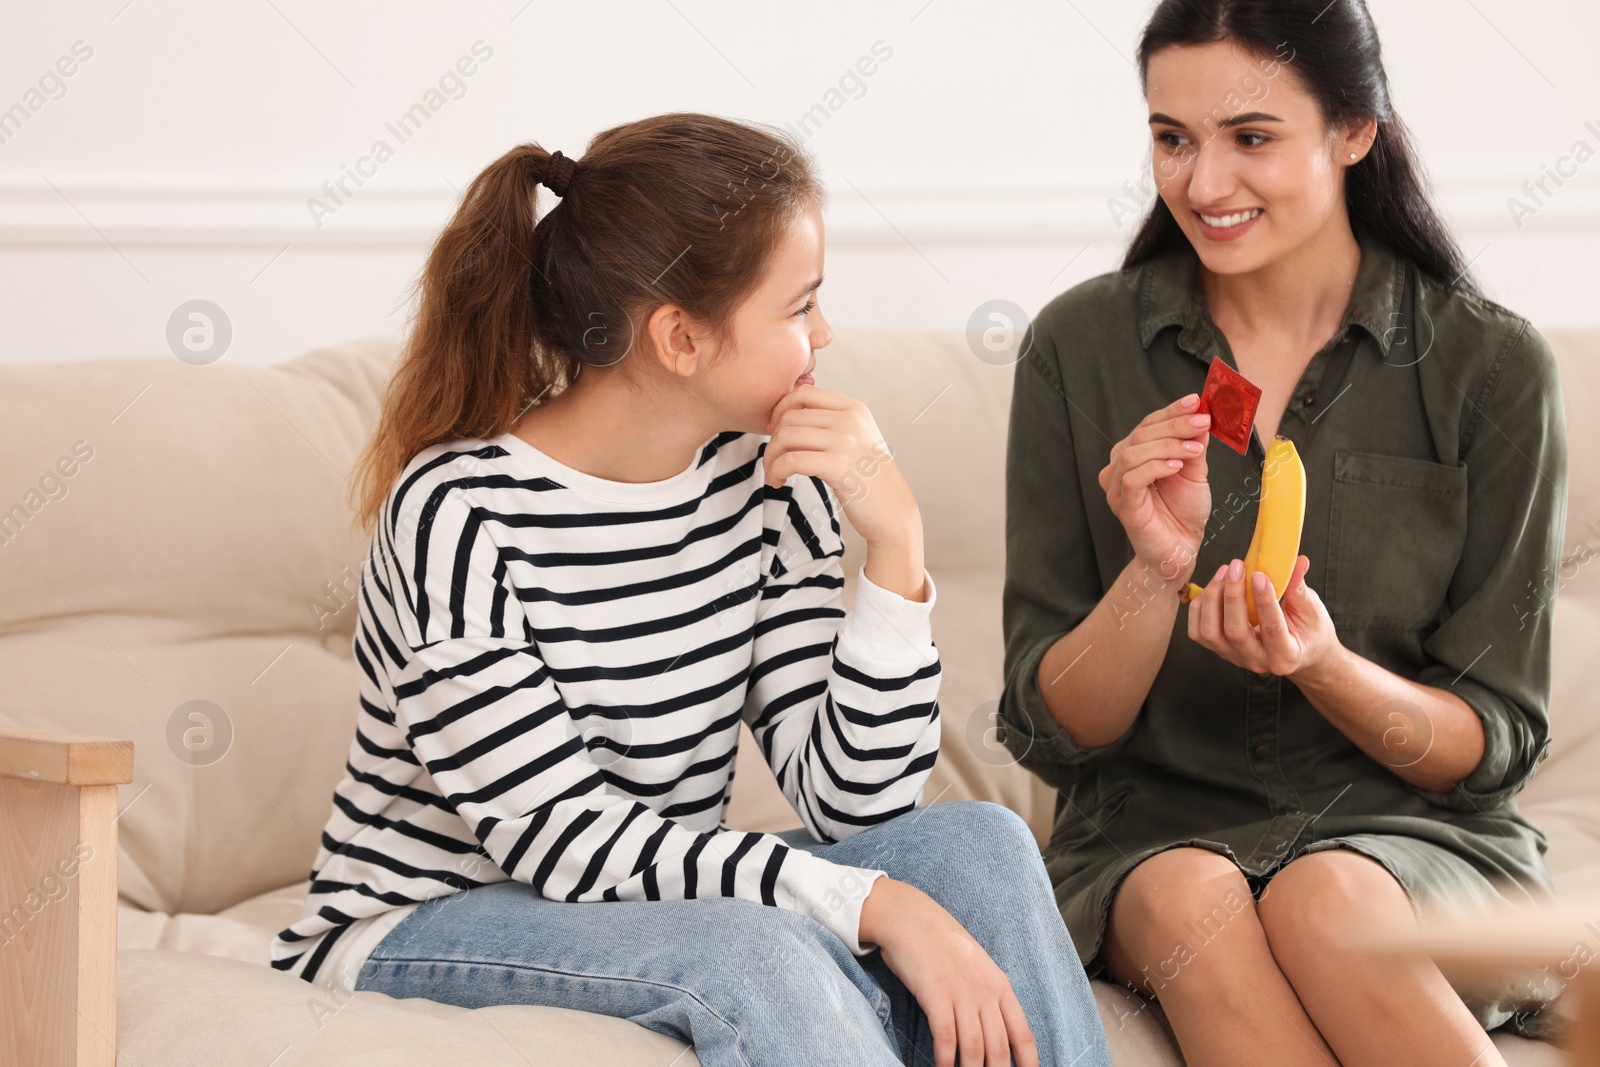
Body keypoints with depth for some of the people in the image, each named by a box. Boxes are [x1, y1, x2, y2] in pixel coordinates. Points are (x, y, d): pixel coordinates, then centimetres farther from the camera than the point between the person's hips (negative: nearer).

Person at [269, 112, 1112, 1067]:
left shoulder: (768, 472, -4)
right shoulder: (459, 513, -21)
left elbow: (852, 808, -9)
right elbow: (565, 838, -24)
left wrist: (895, 543, -20)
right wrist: (880, 905, -30)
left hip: (664, 904, 6)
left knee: (977, 840, -15)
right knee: (763, 956, -34)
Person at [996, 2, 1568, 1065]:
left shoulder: (1492, 366, -3)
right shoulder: (1079, 347, 1)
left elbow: (1494, 743, 0)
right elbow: (1050, 732, 1)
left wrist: (1324, 666, -20)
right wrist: (1156, 574, -19)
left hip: (1415, 831, -1)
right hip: (1152, 834, 1)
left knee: (1325, 902, -34)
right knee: (1192, 901, -33)